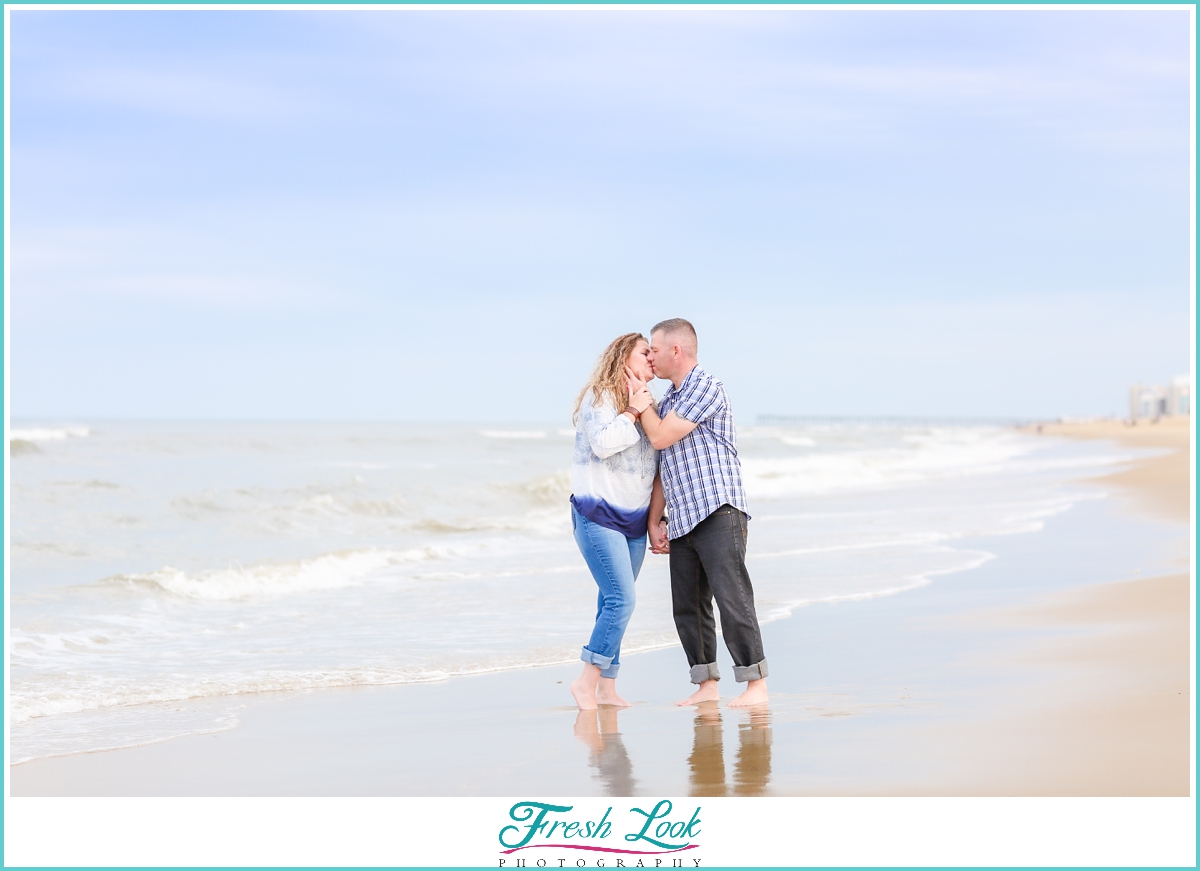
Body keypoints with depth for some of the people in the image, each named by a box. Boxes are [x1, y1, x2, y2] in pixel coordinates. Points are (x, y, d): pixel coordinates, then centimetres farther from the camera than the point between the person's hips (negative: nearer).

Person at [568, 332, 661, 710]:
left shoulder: (645, 403, 16)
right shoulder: (600, 396, -6)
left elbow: (656, 461, 22)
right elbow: (602, 443, -21)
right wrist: (631, 413, -15)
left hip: (634, 519, 7)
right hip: (598, 515, -7)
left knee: (614, 602, 6)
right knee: (621, 600, -15)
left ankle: (606, 687, 9)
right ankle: (586, 682, -9)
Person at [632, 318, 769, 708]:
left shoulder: (706, 387, -6)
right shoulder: (668, 399, 21)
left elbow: (661, 437, -11)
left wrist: (640, 401, 4)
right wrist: (655, 521, 17)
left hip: (718, 512, -9)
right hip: (682, 521, 9)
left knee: (732, 598, -11)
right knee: (687, 606, 7)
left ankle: (756, 684, -8)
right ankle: (706, 685, 13)